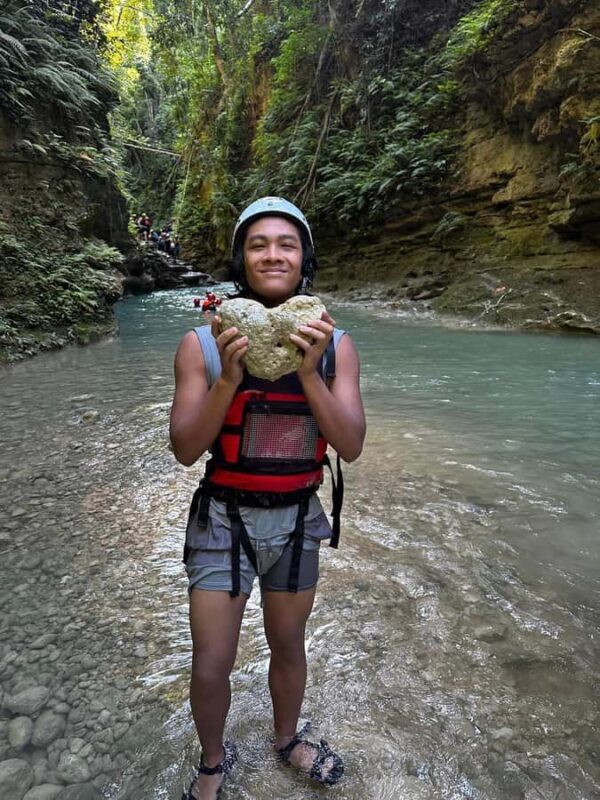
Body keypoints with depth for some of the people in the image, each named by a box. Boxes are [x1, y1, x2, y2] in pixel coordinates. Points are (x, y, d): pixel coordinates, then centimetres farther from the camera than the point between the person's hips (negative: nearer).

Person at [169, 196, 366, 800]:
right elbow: (185, 450, -14)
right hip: (224, 521, -1)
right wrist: (229, 379, -28)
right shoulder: (203, 344, -13)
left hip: (297, 520, 2)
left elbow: (351, 447, -14)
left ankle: (287, 738, 52)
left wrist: (309, 374, -27)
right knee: (211, 668, 7)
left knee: (287, 644, 22)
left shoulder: (334, 346, -9)